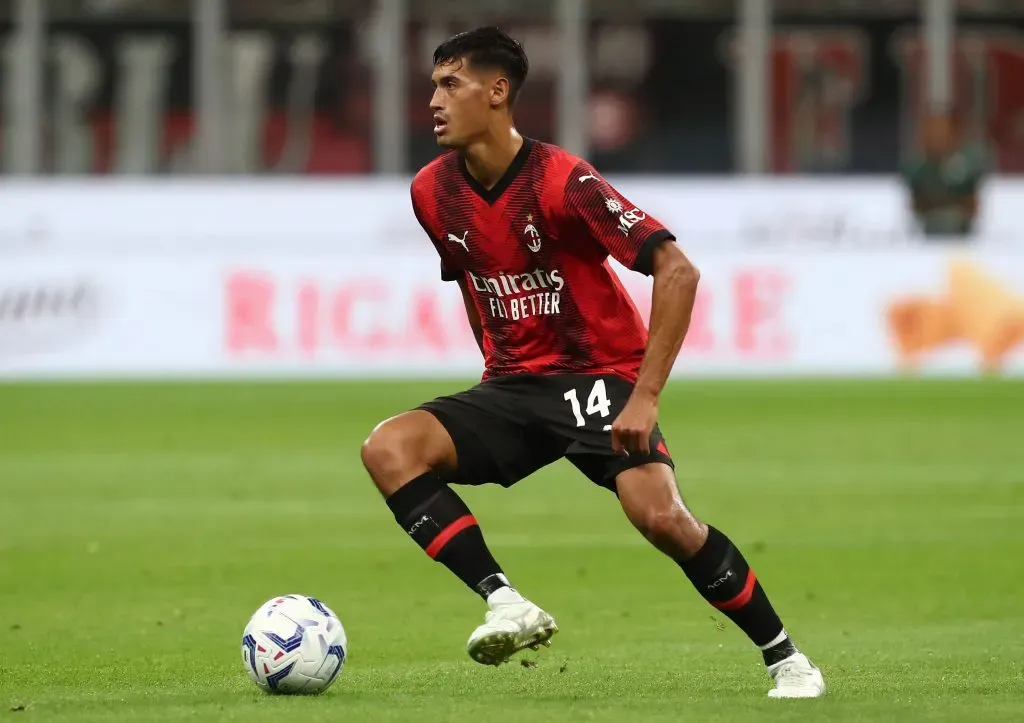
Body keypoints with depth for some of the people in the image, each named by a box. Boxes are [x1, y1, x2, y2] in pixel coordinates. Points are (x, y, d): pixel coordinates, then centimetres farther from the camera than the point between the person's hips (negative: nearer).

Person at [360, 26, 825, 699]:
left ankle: (786, 660, -7)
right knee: (388, 448, -19)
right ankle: (506, 604, -24)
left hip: (601, 377, -6)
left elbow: (677, 271, -21)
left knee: (661, 518, -26)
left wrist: (645, 396, -25)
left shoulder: (561, 181, -18)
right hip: (514, 389, 6)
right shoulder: (432, 192, 1)